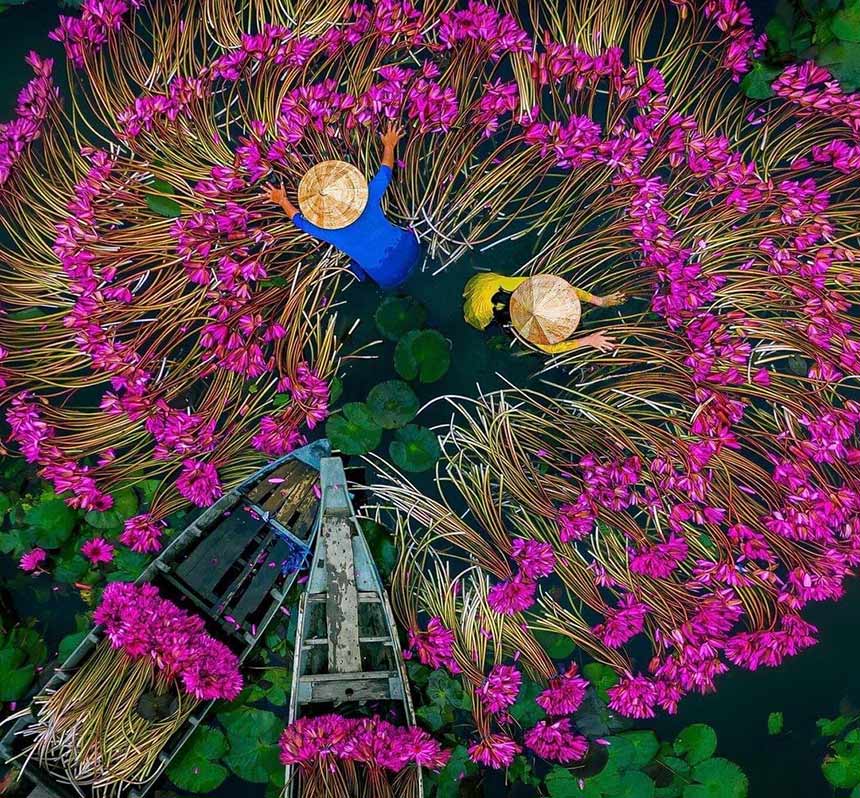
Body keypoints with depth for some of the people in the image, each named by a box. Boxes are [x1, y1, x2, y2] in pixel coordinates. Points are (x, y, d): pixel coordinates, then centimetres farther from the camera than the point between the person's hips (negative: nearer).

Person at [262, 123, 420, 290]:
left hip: (389, 280, -2)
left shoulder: (326, 232, -18)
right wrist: (389, 145, 20)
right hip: (410, 252, 2)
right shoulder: (368, 198, -19)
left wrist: (282, 201, 22)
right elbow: (385, 172, 2)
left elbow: (299, 219, 5)